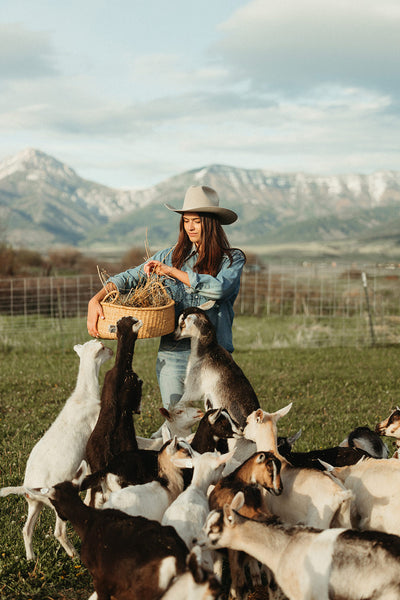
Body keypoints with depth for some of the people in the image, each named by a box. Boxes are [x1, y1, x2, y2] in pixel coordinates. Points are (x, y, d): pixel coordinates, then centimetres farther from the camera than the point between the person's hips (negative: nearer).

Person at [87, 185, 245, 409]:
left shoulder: (232, 259, 2)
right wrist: (96, 300, -9)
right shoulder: (171, 256, 10)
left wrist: (172, 272, -13)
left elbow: (219, 287, -18)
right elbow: (129, 278, 7)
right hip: (172, 356, 2)